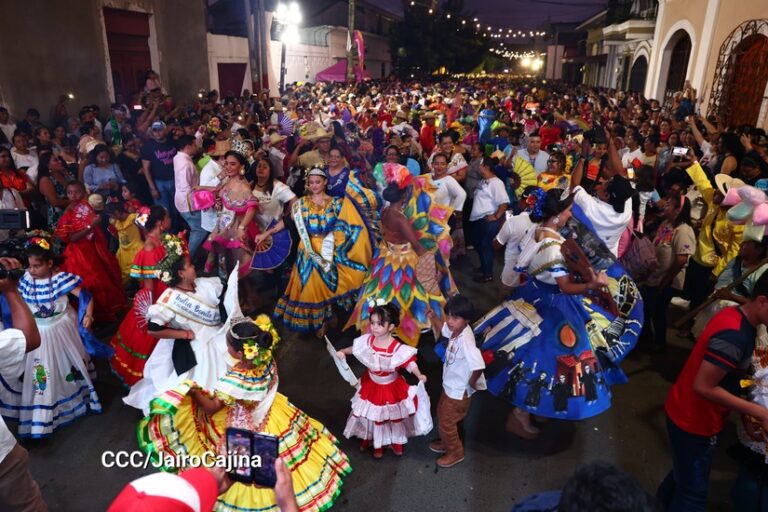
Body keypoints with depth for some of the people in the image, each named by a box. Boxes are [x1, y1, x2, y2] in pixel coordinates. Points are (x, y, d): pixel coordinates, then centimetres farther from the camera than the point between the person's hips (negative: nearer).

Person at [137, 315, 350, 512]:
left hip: (245, 429, -6)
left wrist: (193, 391, -8)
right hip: (273, 416, 6)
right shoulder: (268, 360, -22)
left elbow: (211, 408, -22)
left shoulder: (234, 381, -38)